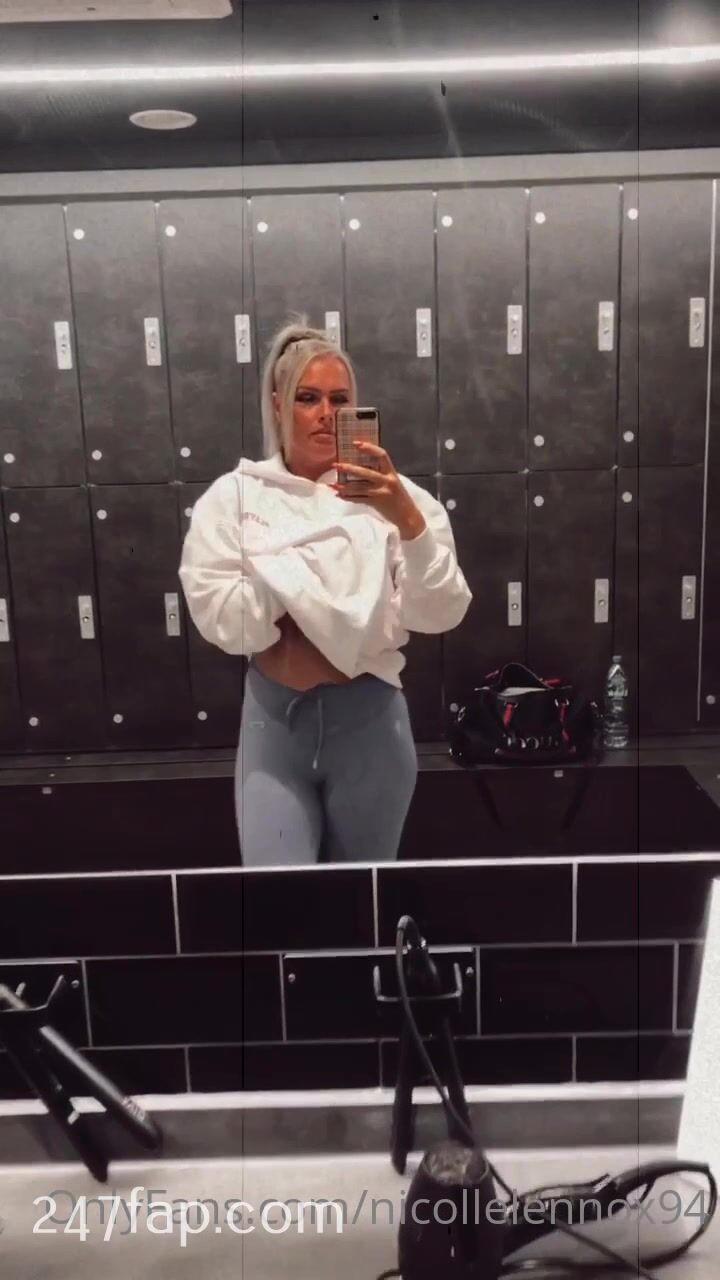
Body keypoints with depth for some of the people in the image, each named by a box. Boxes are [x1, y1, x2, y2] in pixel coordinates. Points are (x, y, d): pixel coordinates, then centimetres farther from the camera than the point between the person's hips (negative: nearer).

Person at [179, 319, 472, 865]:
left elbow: (440, 614, -13)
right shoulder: (233, 497, 0)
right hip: (274, 716, 0)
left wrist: (409, 521, -27)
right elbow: (219, 617, -8)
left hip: (369, 715, 1)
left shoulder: (392, 495, -3)